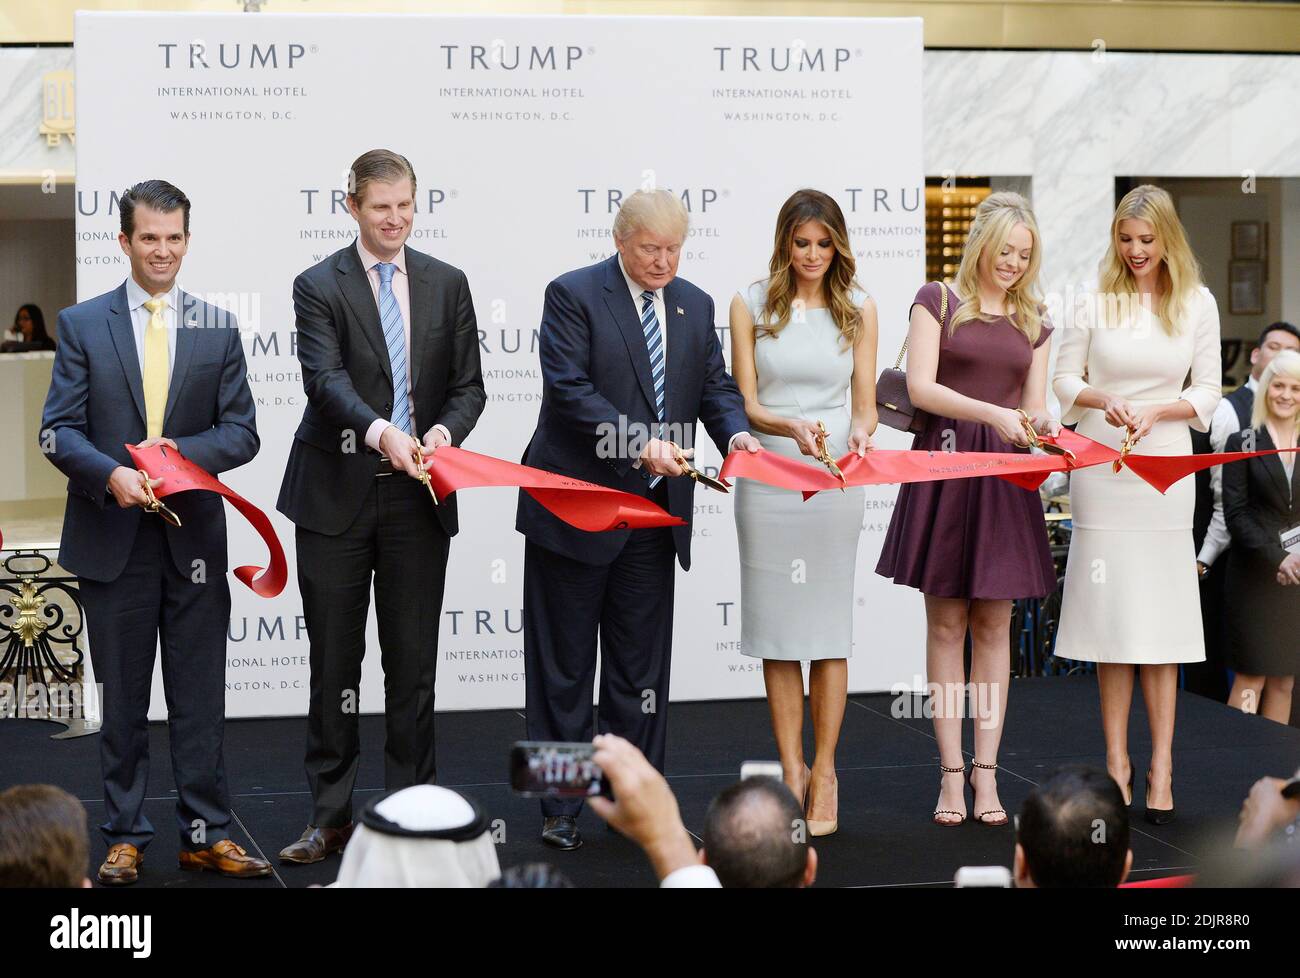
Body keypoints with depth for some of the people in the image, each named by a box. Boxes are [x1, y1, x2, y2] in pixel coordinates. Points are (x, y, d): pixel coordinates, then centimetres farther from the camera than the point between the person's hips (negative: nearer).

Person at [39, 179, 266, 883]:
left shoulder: (218, 328, 7)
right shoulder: (82, 324, 4)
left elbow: (241, 432, 3)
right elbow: (58, 431, -2)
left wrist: (181, 452, -15)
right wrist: (111, 475, -20)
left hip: (194, 536, 1)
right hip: (113, 536, -1)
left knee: (199, 697, 5)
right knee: (122, 699, 8)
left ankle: (205, 836, 13)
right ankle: (124, 838, 17)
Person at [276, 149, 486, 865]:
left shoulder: (446, 284, 9)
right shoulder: (319, 287, -2)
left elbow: (468, 384, 7)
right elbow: (326, 378, -17)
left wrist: (446, 429, -15)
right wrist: (380, 432, -34)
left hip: (417, 495, 2)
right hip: (338, 495, -2)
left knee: (413, 663, 6)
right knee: (333, 663, 5)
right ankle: (330, 816, 13)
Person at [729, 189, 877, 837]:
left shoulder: (858, 308, 6)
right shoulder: (751, 305, 4)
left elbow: (865, 402, 6)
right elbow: (746, 403, 0)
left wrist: (860, 433, -16)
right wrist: (792, 427, -19)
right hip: (768, 477, 0)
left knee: (828, 626, 0)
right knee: (776, 626, 3)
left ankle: (824, 772, 8)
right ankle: (792, 769, 12)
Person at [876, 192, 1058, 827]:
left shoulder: (1033, 322, 14)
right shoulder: (937, 300, 2)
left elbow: (1034, 407, 12)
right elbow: (920, 388, -9)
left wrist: (1041, 426, -11)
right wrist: (993, 413, -21)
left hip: (1005, 478, 3)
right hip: (945, 469, -3)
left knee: (994, 624, 3)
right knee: (946, 624, 0)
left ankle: (986, 770, 6)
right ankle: (951, 771, 3)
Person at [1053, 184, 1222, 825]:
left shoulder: (1197, 303, 5)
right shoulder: (1096, 301, 3)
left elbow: (1207, 392, 7)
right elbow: (1064, 378, 7)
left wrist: (1156, 412, -10)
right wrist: (1104, 400, -12)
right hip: (1100, 464, 0)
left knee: (1161, 612, -1)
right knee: (1110, 611, 1)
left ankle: (1161, 766, 3)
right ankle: (1116, 761, 9)